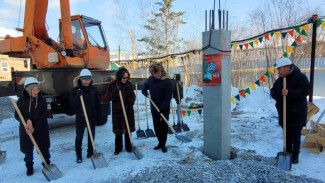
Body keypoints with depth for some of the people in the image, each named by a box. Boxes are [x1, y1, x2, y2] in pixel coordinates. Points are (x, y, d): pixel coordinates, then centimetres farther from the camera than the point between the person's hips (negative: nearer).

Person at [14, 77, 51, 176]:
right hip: (25, 129, 1)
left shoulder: (42, 100, -9)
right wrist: (27, 120, -27)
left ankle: (46, 163, 33)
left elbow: (43, 116, -11)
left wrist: (34, 127, -20)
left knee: (44, 147, 12)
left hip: (41, 129, 0)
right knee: (28, 149, 14)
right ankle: (29, 166, 35)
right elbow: (17, 115, -8)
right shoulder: (21, 100, -8)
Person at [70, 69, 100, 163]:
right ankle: (79, 156, 21)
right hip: (80, 118, -2)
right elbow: (72, 104, -14)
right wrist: (78, 95, -28)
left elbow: (97, 103, 6)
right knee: (79, 137, 6)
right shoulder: (76, 90, -8)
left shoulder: (93, 89, 0)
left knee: (91, 136, 13)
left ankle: (90, 153, 30)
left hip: (92, 117, 3)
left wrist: (97, 115, 4)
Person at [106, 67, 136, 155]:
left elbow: (133, 96, 3)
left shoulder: (129, 84, 1)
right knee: (118, 130, 6)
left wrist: (130, 103, -15)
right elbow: (108, 97, -7)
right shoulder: (113, 85, -5)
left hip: (128, 110, 2)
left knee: (128, 129, 10)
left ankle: (128, 147, 25)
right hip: (117, 111, -2)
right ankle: (118, 148, 22)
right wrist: (115, 92, -25)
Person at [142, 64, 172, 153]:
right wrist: (144, 90, 1)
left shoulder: (167, 81, -16)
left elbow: (168, 96, -18)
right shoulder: (151, 79, 2)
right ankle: (160, 143, 31)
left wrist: (162, 108, -22)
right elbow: (145, 85, 24)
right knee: (156, 127, 14)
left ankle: (163, 145, 18)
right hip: (154, 108, 6)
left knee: (164, 127, 2)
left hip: (164, 109, -6)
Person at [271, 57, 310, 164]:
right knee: (287, 135, 14)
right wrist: (278, 95, -7)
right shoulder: (280, 79, 9)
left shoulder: (300, 77, -11)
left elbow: (305, 91, -21)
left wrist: (289, 93, -32)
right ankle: (288, 153, 28)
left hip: (296, 114, -6)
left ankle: (295, 155, 19)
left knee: (296, 136, 3)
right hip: (284, 113, 6)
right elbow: (273, 91, 15)